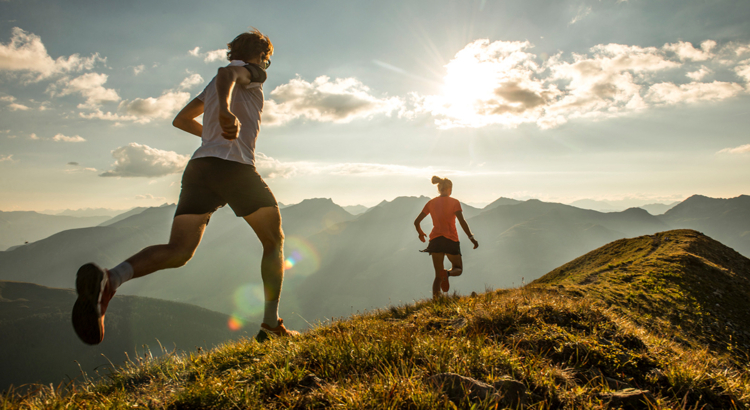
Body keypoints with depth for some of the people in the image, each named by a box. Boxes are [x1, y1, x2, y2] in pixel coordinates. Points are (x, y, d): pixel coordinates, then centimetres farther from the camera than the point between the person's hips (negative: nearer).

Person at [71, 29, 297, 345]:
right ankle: (271, 323, 3)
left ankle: (109, 279, -32)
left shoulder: (212, 86, 32)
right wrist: (226, 111, -35)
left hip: (199, 165, 6)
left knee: (177, 252, -4)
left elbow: (180, 120, 36)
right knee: (274, 241, 9)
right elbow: (226, 72, -13)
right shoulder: (249, 71, 12)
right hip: (235, 165, -6)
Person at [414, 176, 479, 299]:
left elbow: (417, 222, 9)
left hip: (435, 240, 3)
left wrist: (420, 233, 27)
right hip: (451, 240, -3)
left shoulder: (431, 203, 9)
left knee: (438, 276, 11)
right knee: (458, 269, 16)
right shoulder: (454, 202, -1)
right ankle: (447, 273, -21)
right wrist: (471, 238, -12)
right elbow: (462, 221, -13)